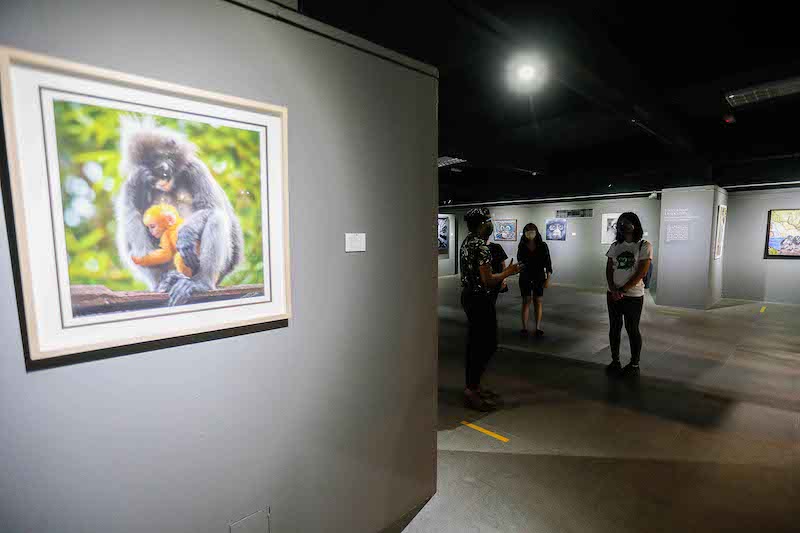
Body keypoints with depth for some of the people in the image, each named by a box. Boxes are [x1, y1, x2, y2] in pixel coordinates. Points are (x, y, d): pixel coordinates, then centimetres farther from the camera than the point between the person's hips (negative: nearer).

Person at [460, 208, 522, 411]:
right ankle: (471, 391, 5)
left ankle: (473, 386, 26)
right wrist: (507, 272, -6)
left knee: (475, 344, 16)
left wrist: (500, 276, 21)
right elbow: (487, 281, -21)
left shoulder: (467, 242, 11)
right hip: (480, 299, -10)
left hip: (468, 295, 10)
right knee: (487, 345, -1)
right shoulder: (481, 246, -19)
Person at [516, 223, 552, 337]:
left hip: (539, 278, 0)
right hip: (525, 278, 0)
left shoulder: (543, 246, -2)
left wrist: (548, 279, -4)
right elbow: (519, 261, 6)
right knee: (526, 302, 2)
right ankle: (524, 328, 7)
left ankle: (538, 328, 13)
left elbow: (548, 263, 0)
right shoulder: (521, 246, -1)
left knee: (538, 302, 5)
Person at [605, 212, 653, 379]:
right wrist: (613, 289, -12)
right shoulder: (615, 246, 6)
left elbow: (641, 273, -13)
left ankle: (634, 365, 18)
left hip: (633, 296, -4)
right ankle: (615, 362, 21)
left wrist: (622, 290, -15)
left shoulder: (645, 246, -6)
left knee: (632, 329, 5)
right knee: (614, 328, 10)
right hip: (613, 295, 4)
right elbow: (609, 270, 3)